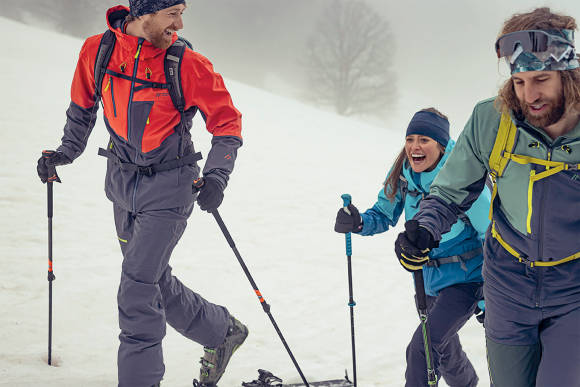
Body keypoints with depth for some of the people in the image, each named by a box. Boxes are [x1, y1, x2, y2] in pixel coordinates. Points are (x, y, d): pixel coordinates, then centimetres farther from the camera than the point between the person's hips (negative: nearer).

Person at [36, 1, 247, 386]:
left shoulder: (187, 65, -17)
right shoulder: (97, 51, -7)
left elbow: (227, 122, -7)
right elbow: (83, 106, 13)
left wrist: (216, 177, -18)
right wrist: (66, 152, 4)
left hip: (169, 186, -5)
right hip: (122, 181, 5)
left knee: (137, 286, -11)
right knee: (155, 282, 16)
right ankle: (223, 332, 35)